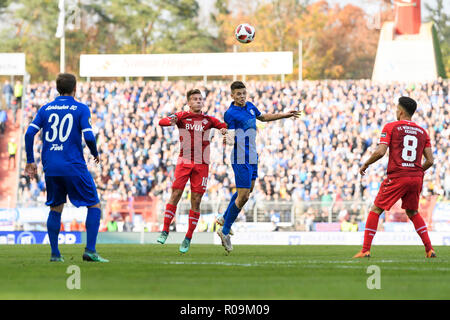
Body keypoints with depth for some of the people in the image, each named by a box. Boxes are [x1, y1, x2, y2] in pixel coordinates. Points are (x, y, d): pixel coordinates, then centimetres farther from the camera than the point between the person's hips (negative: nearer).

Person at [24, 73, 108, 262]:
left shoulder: (46, 109, 10)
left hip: (50, 167, 4)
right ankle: (90, 250, -6)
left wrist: (30, 161, 9)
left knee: (55, 209, 16)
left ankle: (55, 254, 10)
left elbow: (29, 133, 1)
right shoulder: (81, 109, -1)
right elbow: (88, 137, -10)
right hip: (74, 167, -4)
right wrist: (95, 154, 9)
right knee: (94, 206, 5)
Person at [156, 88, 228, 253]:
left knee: (196, 200, -1)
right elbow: (161, 122, -7)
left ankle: (188, 238, 6)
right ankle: (165, 231, -1)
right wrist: (171, 121, -30)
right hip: (184, 162, -1)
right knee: (175, 194, -10)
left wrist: (224, 129, -6)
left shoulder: (208, 119, 10)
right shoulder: (182, 116, 4)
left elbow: (224, 126, 19)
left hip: (202, 164, 1)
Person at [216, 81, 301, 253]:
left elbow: (263, 117, 28)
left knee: (248, 190, 21)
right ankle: (225, 231, 3)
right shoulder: (230, 114, -16)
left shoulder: (250, 106, 9)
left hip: (252, 157, 9)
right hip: (241, 159, -9)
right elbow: (233, 138, -20)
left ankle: (224, 218, 38)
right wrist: (228, 139, -43)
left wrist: (284, 115, 29)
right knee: (243, 196, -10)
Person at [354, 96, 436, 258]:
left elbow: (380, 152, -11)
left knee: (375, 211, 4)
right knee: (413, 213, 22)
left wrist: (365, 165, 4)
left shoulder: (391, 127, -1)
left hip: (397, 177, -5)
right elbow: (430, 160, 9)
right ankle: (429, 249, 12)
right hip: (416, 178, 5)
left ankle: (365, 250, -3)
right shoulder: (422, 132, 12)